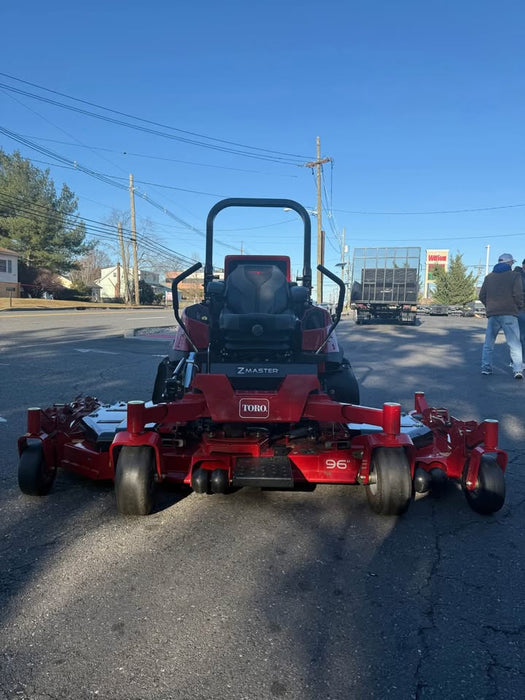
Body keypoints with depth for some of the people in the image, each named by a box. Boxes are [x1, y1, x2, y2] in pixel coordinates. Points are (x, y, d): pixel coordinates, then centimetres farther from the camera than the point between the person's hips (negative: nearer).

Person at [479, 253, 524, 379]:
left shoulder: (489, 276, 13)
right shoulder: (514, 276, 0)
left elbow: (482, 296, 9)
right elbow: (518, 295, -8)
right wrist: (519, 307, 8)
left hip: (492, 314, 4)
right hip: (509, 314, -3)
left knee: (489, 343, 13)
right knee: (514, 343, -1)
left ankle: (486, 367, 10)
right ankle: (518, 370, -9)